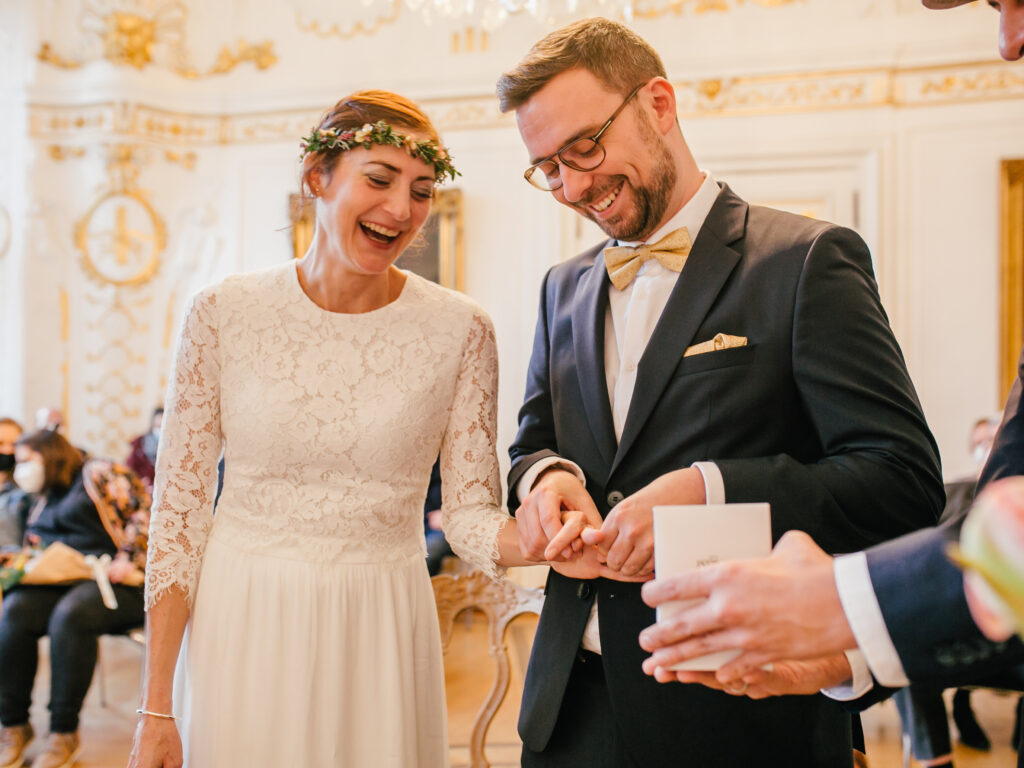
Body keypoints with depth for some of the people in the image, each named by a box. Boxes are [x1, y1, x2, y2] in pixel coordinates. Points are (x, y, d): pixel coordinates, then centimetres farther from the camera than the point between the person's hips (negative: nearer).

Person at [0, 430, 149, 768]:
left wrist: (127, 558, -17)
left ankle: (64, 732, -24)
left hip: (116, 581, -6)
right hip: (60, 581, 7)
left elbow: (143, 509, -10)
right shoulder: (44, 501, 24)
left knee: (69, 615, -36)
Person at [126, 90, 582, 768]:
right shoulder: (223, 313, -6)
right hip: (241, 629, 0)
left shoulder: (462, 330, -5)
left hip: (378, 636, 1)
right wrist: (156, 710, -6)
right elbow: (179, 513, -4)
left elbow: (471, 514, -4)